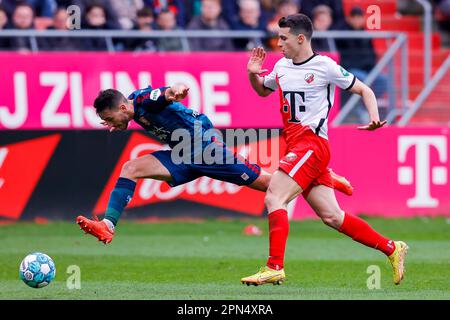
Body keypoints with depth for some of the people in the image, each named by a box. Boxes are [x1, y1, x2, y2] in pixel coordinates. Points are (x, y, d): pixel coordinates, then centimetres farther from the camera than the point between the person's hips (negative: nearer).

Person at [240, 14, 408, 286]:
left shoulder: (324, 66, -6)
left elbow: (364, 90, 1)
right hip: (295, 147, 8)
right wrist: (253, 74, 11)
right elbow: (263, 90, 33)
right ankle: (392, 249, 17)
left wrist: (375, 118, -16)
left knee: (273, 198, -20)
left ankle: (274, 268, -21)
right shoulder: (281, 67, 14)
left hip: (312, 143, -8)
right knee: (331, 216, 7)